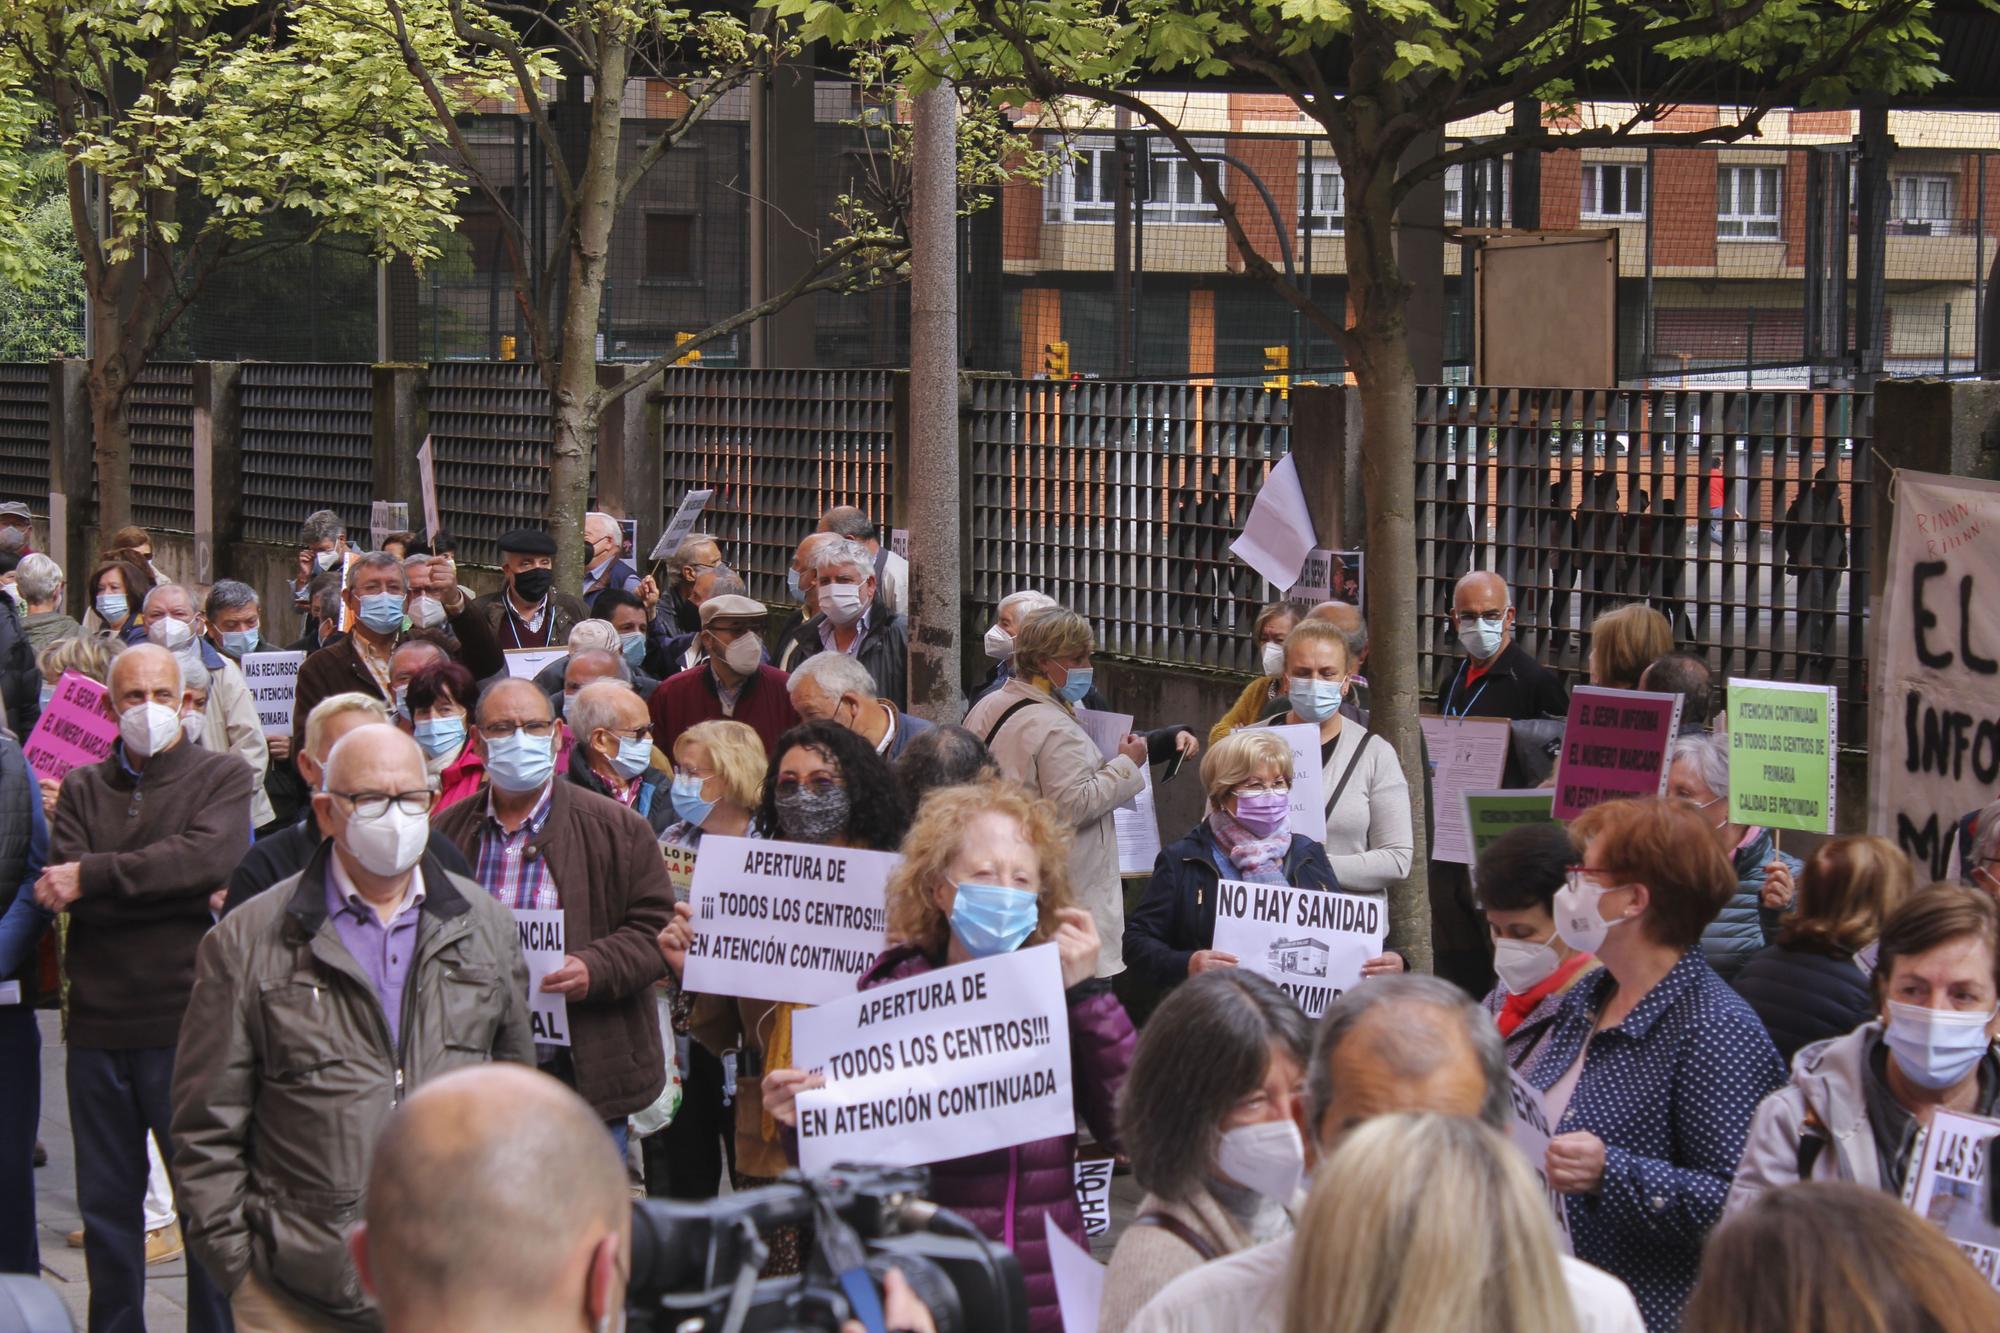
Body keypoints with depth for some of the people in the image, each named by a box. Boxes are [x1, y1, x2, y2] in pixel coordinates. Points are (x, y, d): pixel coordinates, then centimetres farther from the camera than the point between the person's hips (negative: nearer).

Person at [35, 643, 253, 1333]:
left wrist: (93, 876, -15)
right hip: (98, 1023, 3)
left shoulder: (223, 776, 4)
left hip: (186, 1022, -3)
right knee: (105, 1201, 10)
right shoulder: (82, 787, 12)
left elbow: (208, 855, -16)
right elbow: (62, 887, -4)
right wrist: (177, 892, -15)